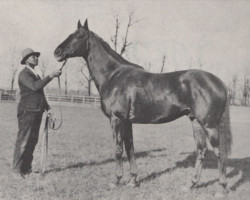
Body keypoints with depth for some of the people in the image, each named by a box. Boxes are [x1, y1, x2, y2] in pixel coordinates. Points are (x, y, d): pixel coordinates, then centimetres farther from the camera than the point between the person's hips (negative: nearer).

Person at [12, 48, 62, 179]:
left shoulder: (36, 75, 21)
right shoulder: (24, 74, -6)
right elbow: (35, 86, -24)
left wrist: (47, 107, 13)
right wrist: (51, 76, -25)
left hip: (37, 112, 8)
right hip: (27, 111, -8)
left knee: (32, 141, 8)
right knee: (23, 141, -5)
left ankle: (26, 168, 15)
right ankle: (16, 170, 1)